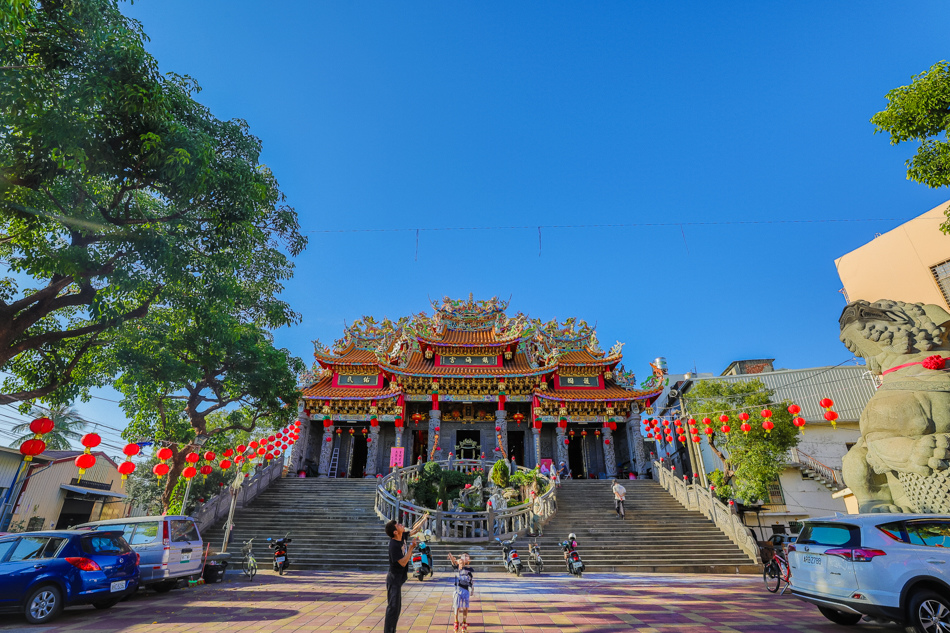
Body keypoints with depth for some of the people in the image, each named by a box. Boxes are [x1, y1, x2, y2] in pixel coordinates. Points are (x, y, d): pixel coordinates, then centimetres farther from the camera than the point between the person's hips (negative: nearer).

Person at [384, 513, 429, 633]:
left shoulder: (403, 537, -1)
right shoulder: (394, 545, -25)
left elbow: (415, 529, 15)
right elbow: (403, 562, -24)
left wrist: (424, 519, 16)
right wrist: (411, 548, -25)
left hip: (398, 579, 9)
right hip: (394, 580, -9)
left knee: (397, 607, 16)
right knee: (393, 607, -6)